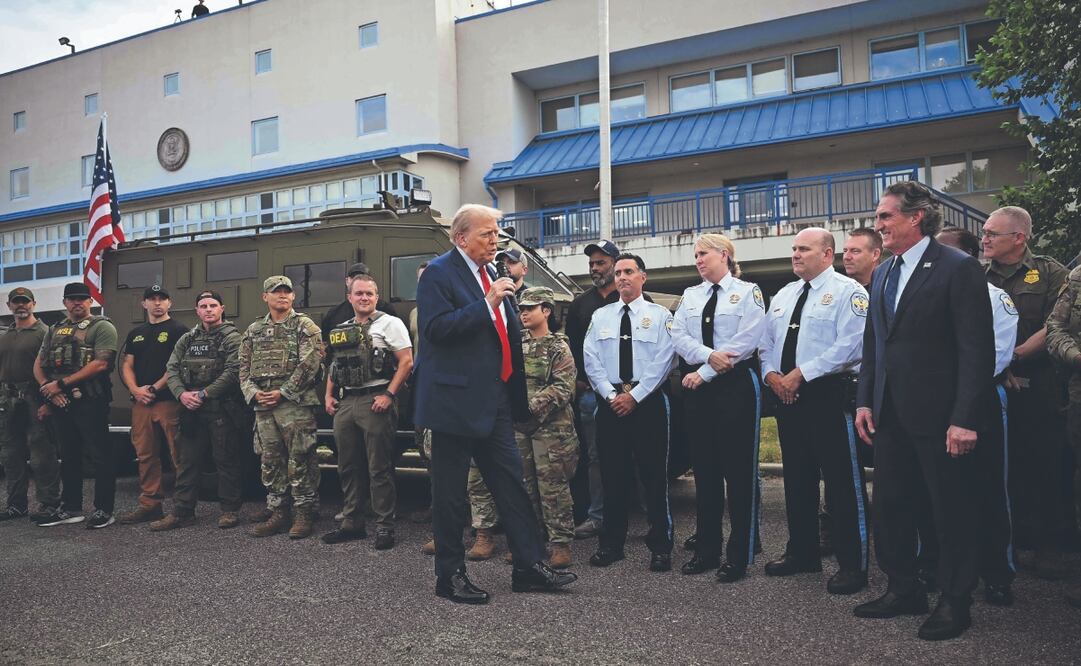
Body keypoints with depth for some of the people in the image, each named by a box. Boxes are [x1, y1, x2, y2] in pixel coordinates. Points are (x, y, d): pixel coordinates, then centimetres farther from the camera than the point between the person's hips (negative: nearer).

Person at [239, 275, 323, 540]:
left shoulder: (305, 327, 0)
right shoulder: (253, 331, 16)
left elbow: (309, 364, -10)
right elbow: (244, 368, 15)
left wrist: (283, 392, -14)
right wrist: (253, 393, -3)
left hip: (296, 403, -5)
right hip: (263, 406, 6)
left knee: (300, 461, -3)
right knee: (270, 461, 10)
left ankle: (304, 514, 5)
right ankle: (278, 513, 19)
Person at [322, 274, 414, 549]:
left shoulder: (390, 324, -2)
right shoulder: (340, 330, 17)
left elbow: (406, 362, -9)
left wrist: (389, 395, -16)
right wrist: (328, 395, 11)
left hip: (375, 401, -6)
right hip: (344, 403, 7)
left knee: (379, 469, -3)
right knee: (348, 467, 13)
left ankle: (384, 526, 7)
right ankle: (352, 523, 24)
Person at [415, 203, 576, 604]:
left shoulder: (491, 274, 16)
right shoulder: (439, 273, -8)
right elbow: (436, 327, -21)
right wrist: (487, 304, -23)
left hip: (495, 401, 8)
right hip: (456, 401, -8)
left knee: (511, 483, 10)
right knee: (451, 492, 3)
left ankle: (528, 567, 18)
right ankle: (449, 575, 16)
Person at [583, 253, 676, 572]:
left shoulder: (660, 315, 3)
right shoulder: (600, 316, 12)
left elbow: (664, 360, -7)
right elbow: (591, 360, 5)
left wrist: (634, 396, -12)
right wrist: (611, 395, -8)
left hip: (647, 400, -3)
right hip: (609, 401, 3)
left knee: (654, 474, 0)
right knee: (612, 474, 7)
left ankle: (660, 546, 10)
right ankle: (611, 544, 16)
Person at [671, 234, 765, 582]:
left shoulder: (748, 292, 0)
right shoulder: (690, 296, 15)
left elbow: (748, 340, -12)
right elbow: (679, 337, 3)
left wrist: (705, 372, -13)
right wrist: (709, 355, -16)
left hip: (736, 385, -5)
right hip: (697, 387, 5)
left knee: (738, 469, -1)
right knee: (704, 468, 9)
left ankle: (739, 555, 9)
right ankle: (706, 549, 19)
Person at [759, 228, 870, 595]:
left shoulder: (847, 291, -5)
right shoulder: (783, 296, 18)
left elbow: (850, 345, -18)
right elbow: (767, 343, 21)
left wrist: (800, 374, -19)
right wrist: (771, 373, 0)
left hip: (829, 395, -7)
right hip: (786, 397, 8)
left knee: (842, 481, -3)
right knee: (796, 478, 15)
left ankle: (852, 564, 6)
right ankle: (801, 551, 27)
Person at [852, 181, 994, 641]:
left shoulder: (959, 268, -10)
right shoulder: (883, 274, 13)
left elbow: (977, 349, -14)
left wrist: (965, 419, -18)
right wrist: (865, 401, 9)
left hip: (939, 414, -7)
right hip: (891, 414, 7)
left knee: (951, 510, 7)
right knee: (888, 504, 13)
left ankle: (954, 603, 22)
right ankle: (903, 590, 29)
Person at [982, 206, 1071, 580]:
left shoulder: (1050, 273, 3)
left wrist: (1013, 358, -12)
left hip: (1039, 391, -2)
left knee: (1043, 468, 2)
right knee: (1002, 469, 5)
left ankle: (1044, 545, 13)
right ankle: (1016, 542, 16)